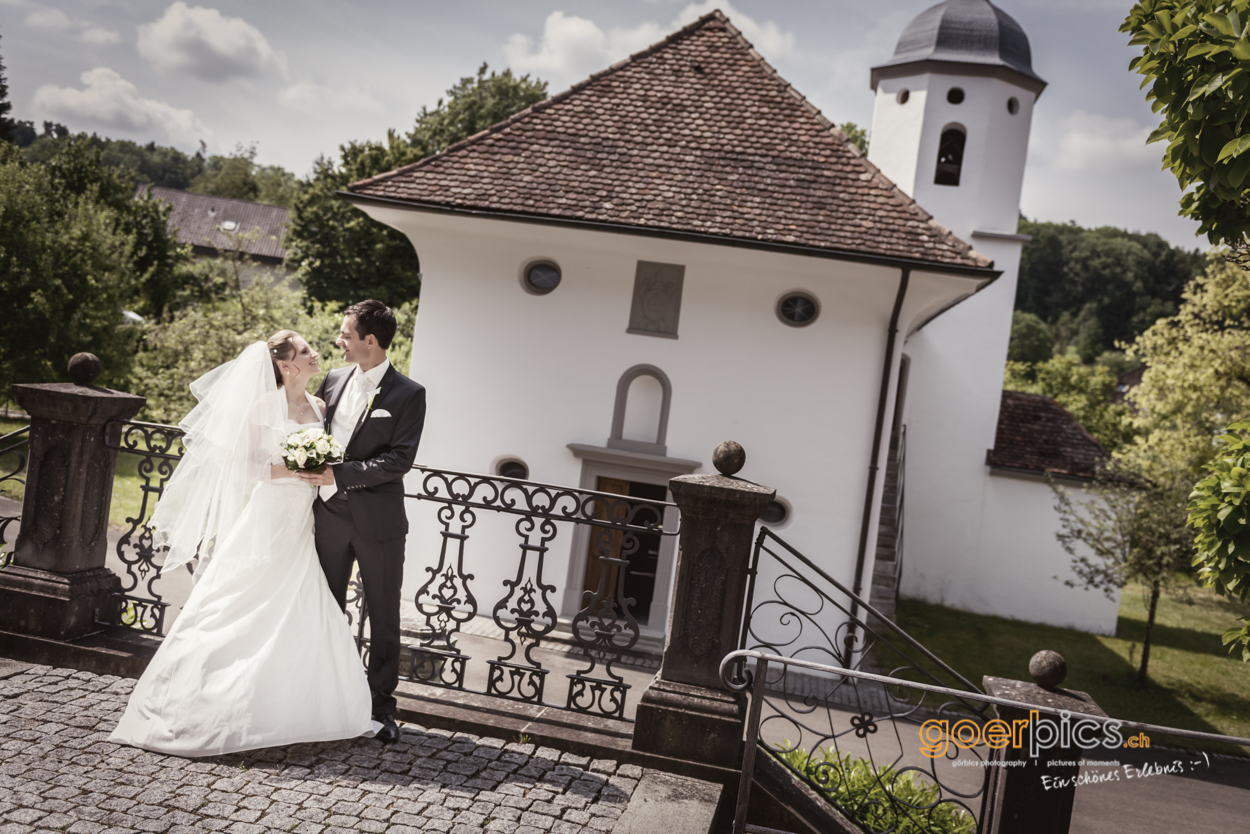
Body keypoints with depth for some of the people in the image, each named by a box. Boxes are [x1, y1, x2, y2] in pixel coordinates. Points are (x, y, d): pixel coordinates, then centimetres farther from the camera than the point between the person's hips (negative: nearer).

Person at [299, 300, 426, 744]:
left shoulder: (407, 394, -8)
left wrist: (340, 474, -21)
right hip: (330, 513, 5)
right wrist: (311, 467, -1)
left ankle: (381, 704, 16)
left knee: (383, 615, 5)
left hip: (378, 521, -5)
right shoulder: (333, 380, 8)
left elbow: (400, 458, -16)